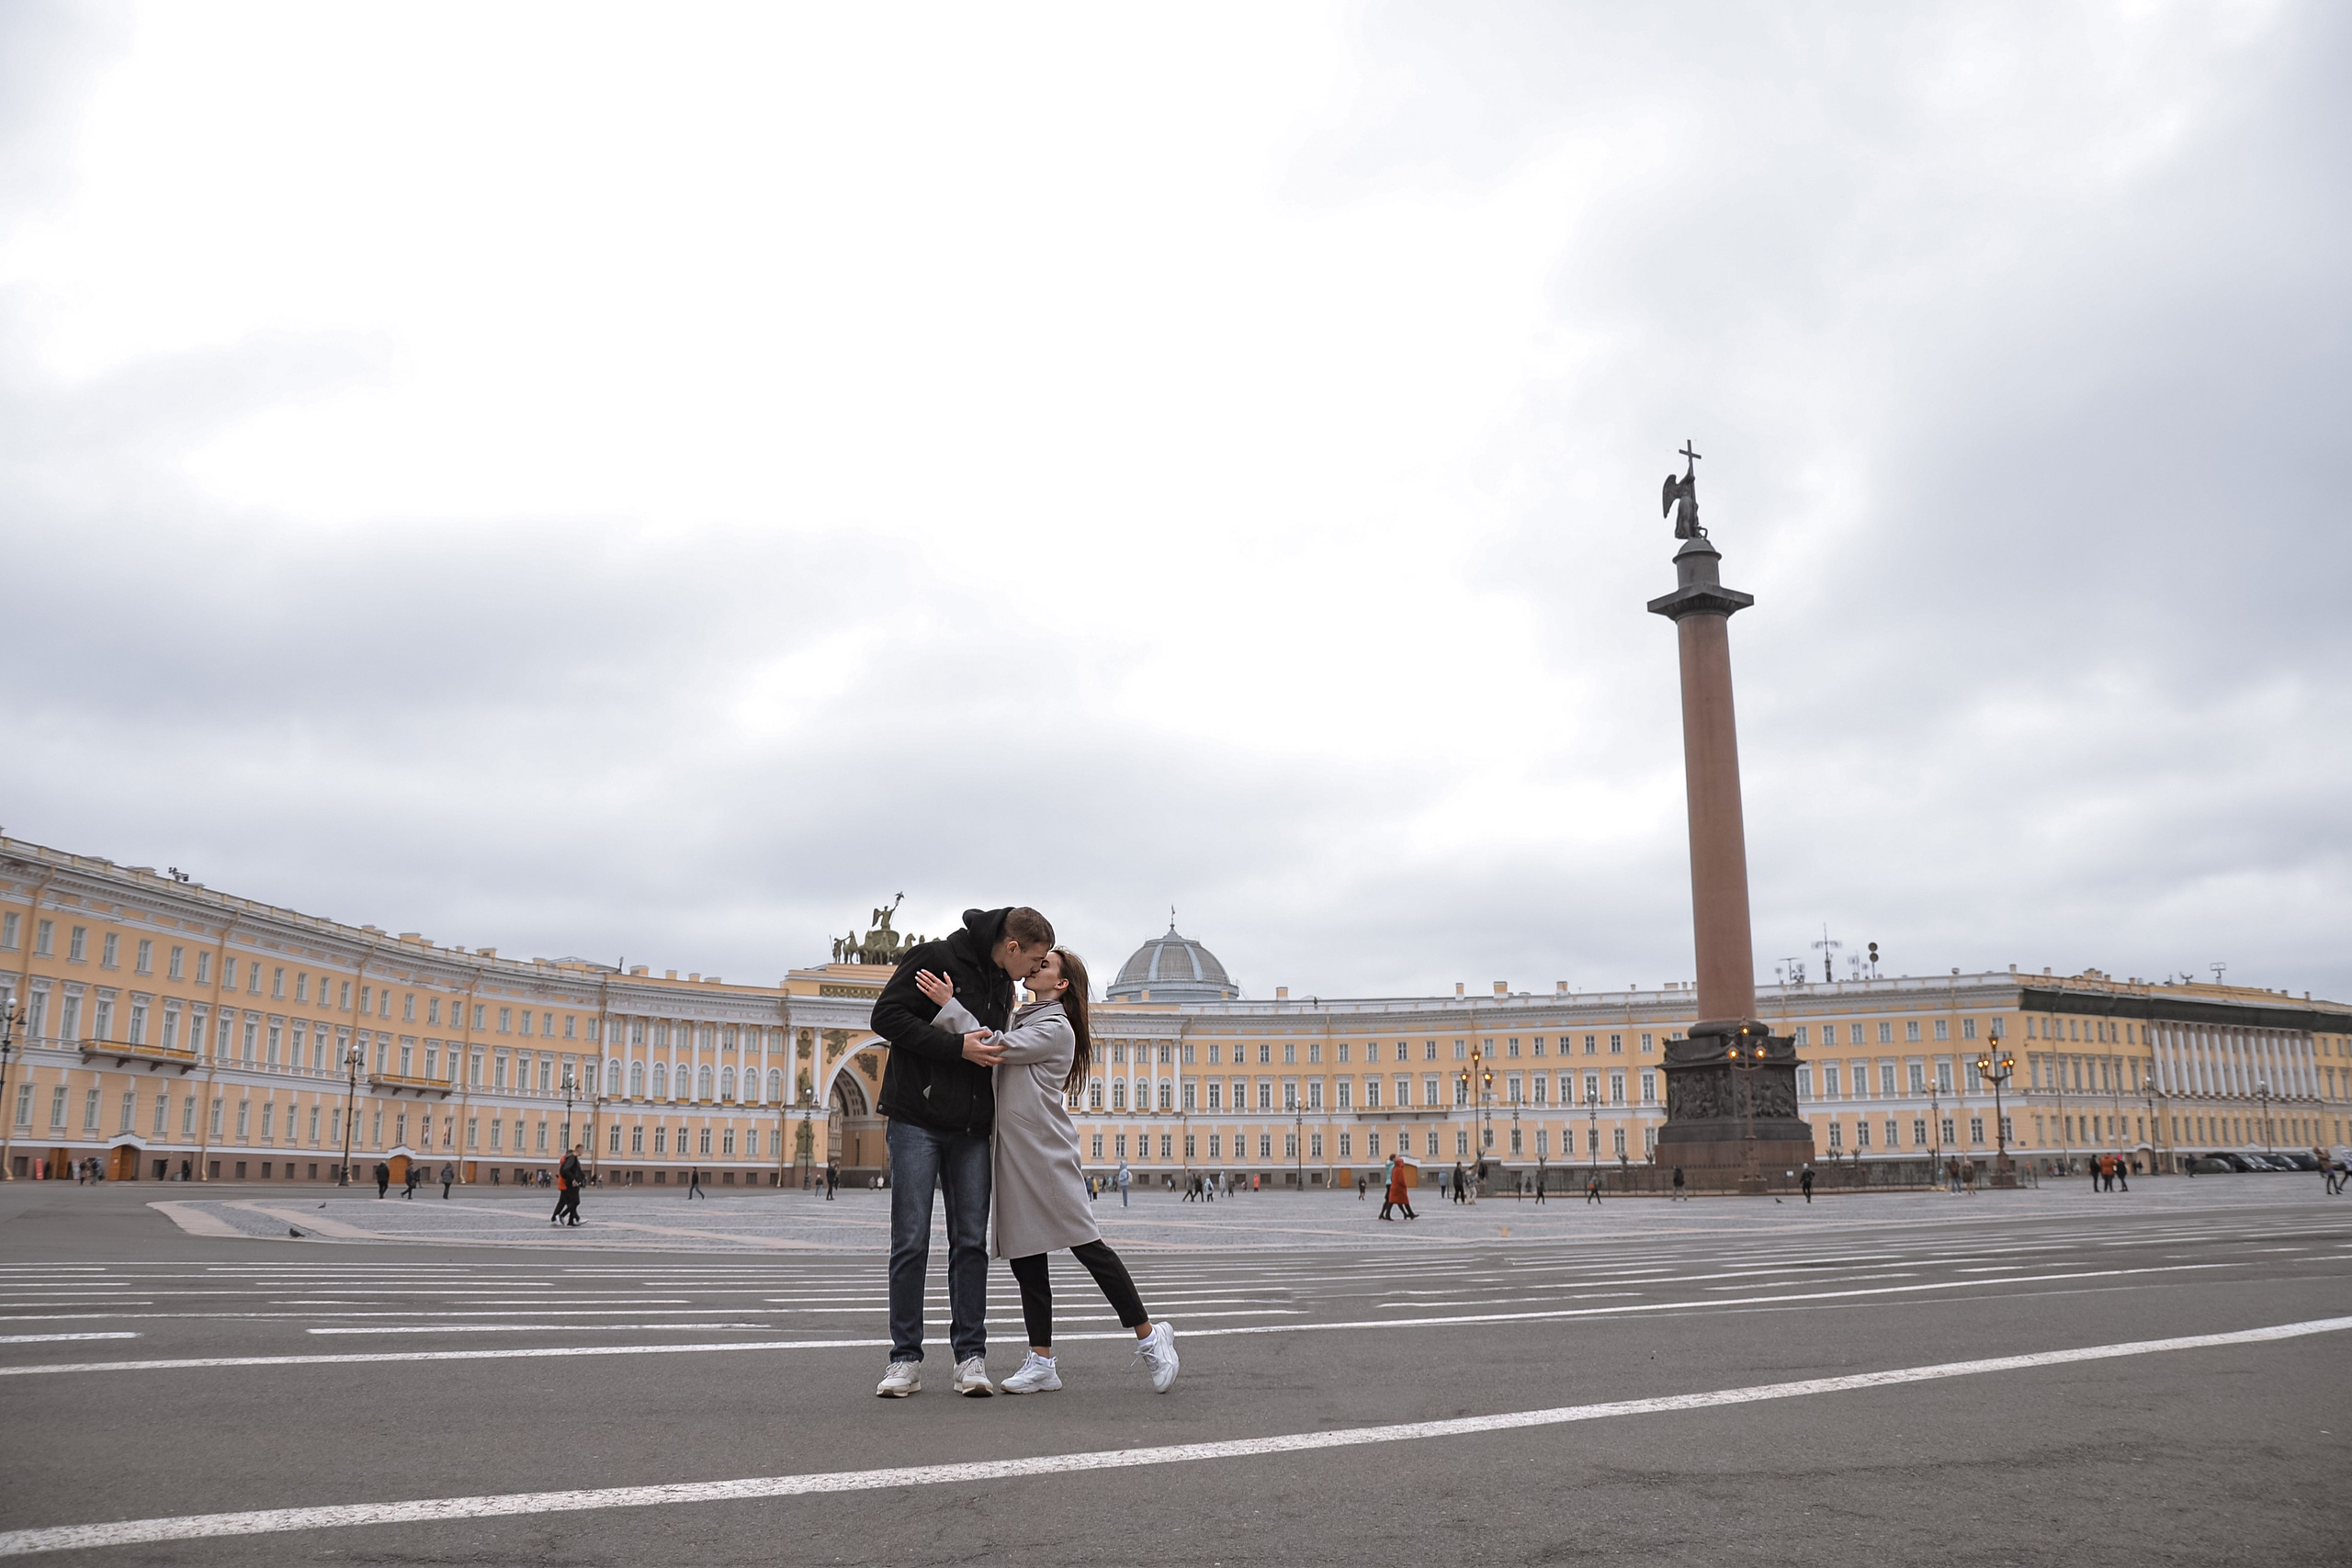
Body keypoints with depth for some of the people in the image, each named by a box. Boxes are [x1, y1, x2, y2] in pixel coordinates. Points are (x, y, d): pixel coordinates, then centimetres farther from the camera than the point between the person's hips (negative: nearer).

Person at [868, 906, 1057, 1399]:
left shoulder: (1003, 986, 14)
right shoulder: (934, 957, -8)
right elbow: (886, 1015, -14)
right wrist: (958, 1046, -19)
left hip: (971, 1132, 6)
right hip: (917, 1124, -6)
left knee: (971, 1242, 4)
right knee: (910, 1243, -2)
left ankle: (970, 1356, 9)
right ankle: (906, 1358, 7)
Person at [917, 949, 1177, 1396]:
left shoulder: (1056, 1028, -5)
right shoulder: (1018, 1020, 22)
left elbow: (996, 1048, -14)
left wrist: (949, 1005, -14)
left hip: (1045, 1151, -8)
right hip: (1011, 1153, 8)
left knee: (1085, 1243, -8)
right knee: (1024, 1256, 6)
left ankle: (1148, 1337, 2)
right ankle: (1041, 1362, 11)